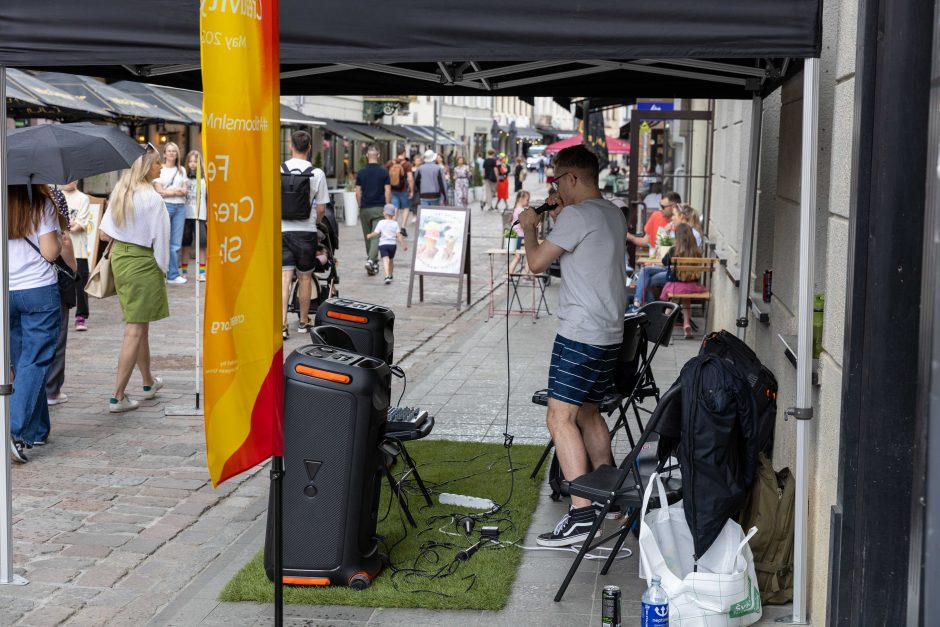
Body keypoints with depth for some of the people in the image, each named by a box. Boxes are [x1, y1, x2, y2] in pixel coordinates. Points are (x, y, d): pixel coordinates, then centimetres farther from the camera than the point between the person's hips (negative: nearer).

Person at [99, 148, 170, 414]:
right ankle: (118, 397, -3)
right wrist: (162, 267, -3)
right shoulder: (152, 199, -18)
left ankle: (149, 382, 36)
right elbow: (160, 239, -16)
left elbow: (104, 233, 6)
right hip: (142, 262, -8)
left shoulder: (119, 193, 4)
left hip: (118, 259, 8)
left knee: (139, 325, 21)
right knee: (135, 331, -3)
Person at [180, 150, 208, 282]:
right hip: (186, 215, 1)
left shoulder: (204, 178, 4)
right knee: (185, 243, 6)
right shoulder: (184, 177, 5)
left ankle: (202, 272, 0)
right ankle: (183, 271, 13)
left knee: (202, 243, -6)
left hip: (200, 215, -1)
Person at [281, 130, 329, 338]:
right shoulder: (317, 173, -6)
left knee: (284, 277, -2)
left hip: (282, 230, 0)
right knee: (304, 277, 12)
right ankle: (303, 321, 25)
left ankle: (282, 325, -13)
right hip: (306, 231, 0)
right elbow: (321, 208, -1)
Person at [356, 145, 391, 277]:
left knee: (368, 236, 13)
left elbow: (358, 193, 3)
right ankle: (371, 260, -24)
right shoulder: (384, 172, -4)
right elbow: (388, 192, -6)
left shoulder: (361, 173, 2)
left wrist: (360, 206, 15)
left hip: (365, 209, 2)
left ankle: (373, 263, 21)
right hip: (379, 208, -2)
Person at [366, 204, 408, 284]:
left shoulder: (381, 223, -1)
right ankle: (391, 275, 39)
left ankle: (387, 276, -35)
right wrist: (403, 244, -1)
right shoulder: (395, 223, 3)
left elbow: (375, 233, -3)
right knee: (391, 260, 22)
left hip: (383, 244, -3)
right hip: (393, 244, 3)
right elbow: (399, 235, -4)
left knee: (385, 260, -15)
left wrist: (369, 236, 17)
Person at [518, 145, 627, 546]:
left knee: (560, 419, -11)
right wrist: (560, 220, 24)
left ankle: (581, 513, -18)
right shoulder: (614, 215, 14)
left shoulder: (576, 216, -14)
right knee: (588, 413, 22)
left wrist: (530, 228, 5)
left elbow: (536, 262, -12)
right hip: (610, 333, 10)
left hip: (580, 333, -10)